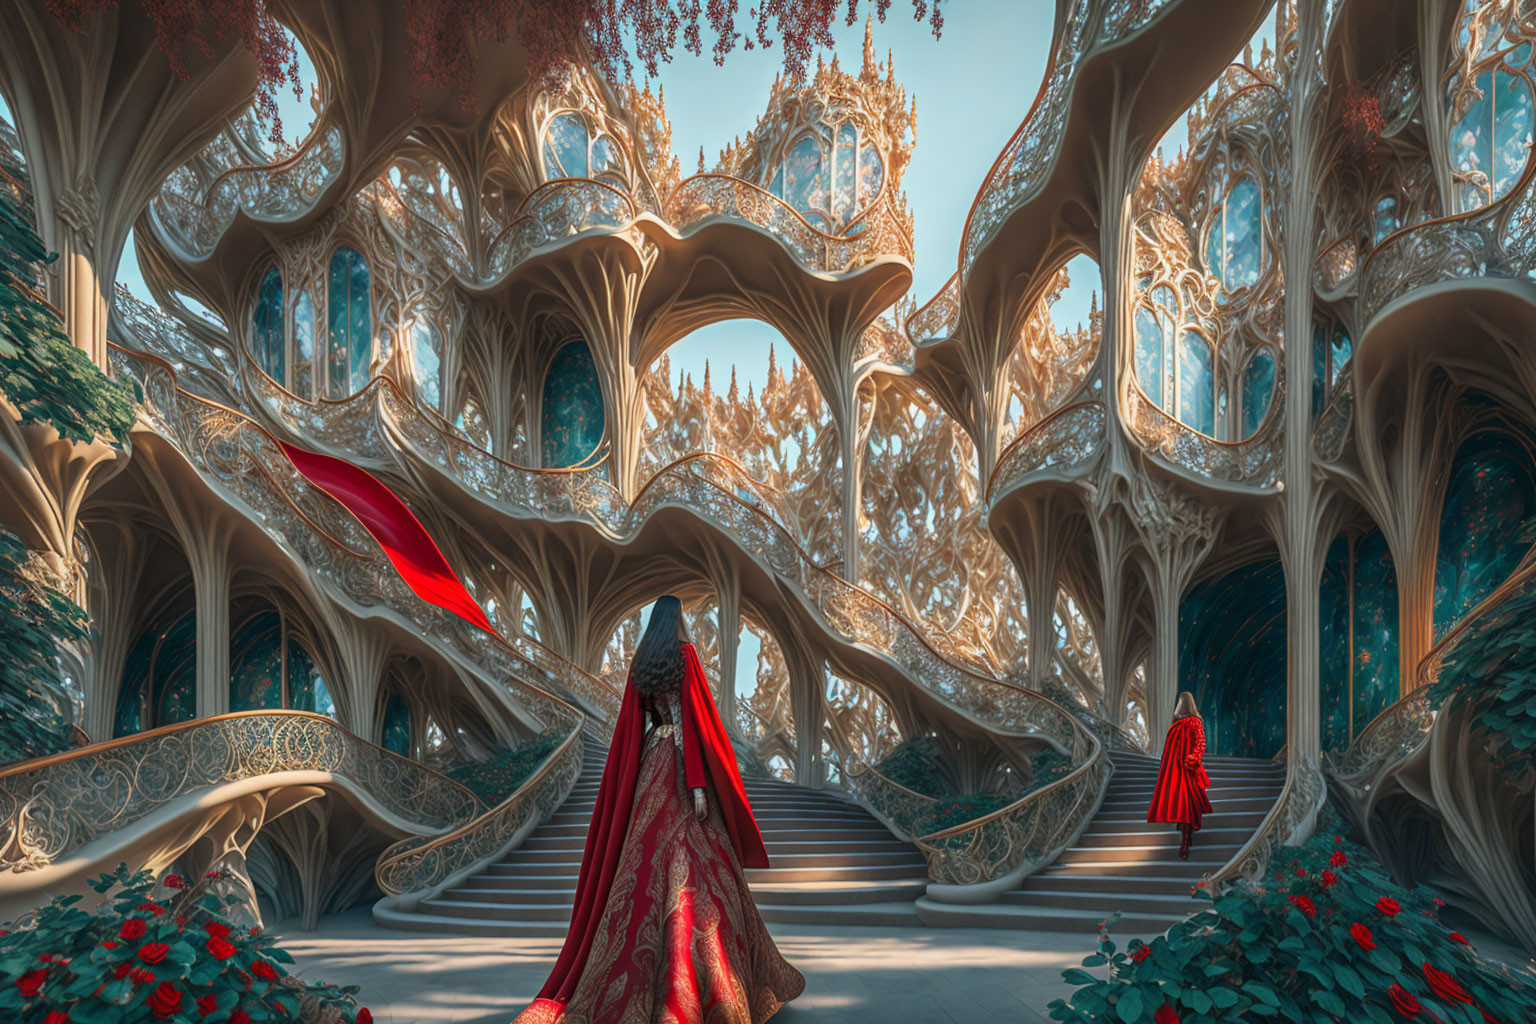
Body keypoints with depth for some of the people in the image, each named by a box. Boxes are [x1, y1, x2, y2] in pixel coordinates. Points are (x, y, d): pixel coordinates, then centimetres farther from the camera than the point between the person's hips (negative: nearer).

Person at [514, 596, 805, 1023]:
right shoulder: (684, 657, -9)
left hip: (649, 764, 7)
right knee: (690, 868, -4)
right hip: (680, 769, -7)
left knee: (648, 869, 10)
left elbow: (636, 724, 14)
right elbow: (687, 719, -16)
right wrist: (697, 784, -18)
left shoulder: (641, 663, 11)